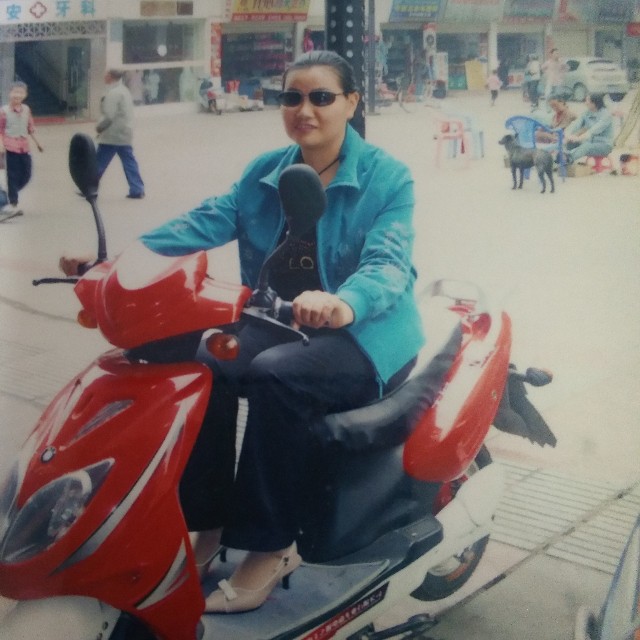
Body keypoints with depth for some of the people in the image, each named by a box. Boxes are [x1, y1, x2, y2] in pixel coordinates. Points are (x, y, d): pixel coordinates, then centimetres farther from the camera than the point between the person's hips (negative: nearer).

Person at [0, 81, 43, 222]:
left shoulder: (26, 110, 8)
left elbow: (30, 128, 16)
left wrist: (37, 142, 17)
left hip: (24, 146, 6)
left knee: (26, 175, 9)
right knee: (13, 176, -5)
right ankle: (12, 204, -2)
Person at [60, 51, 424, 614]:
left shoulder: (387, 177, -6)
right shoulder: (265, 172, 10)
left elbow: (388, 263, -22)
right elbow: (208, 221, -4)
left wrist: (344, 302, -46)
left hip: (366, 332, -5)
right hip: (280, 323, 5)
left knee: (276, 377, -33)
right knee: (204, 366, -23)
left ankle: (270, 546, -20)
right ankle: (206, 523, -11)